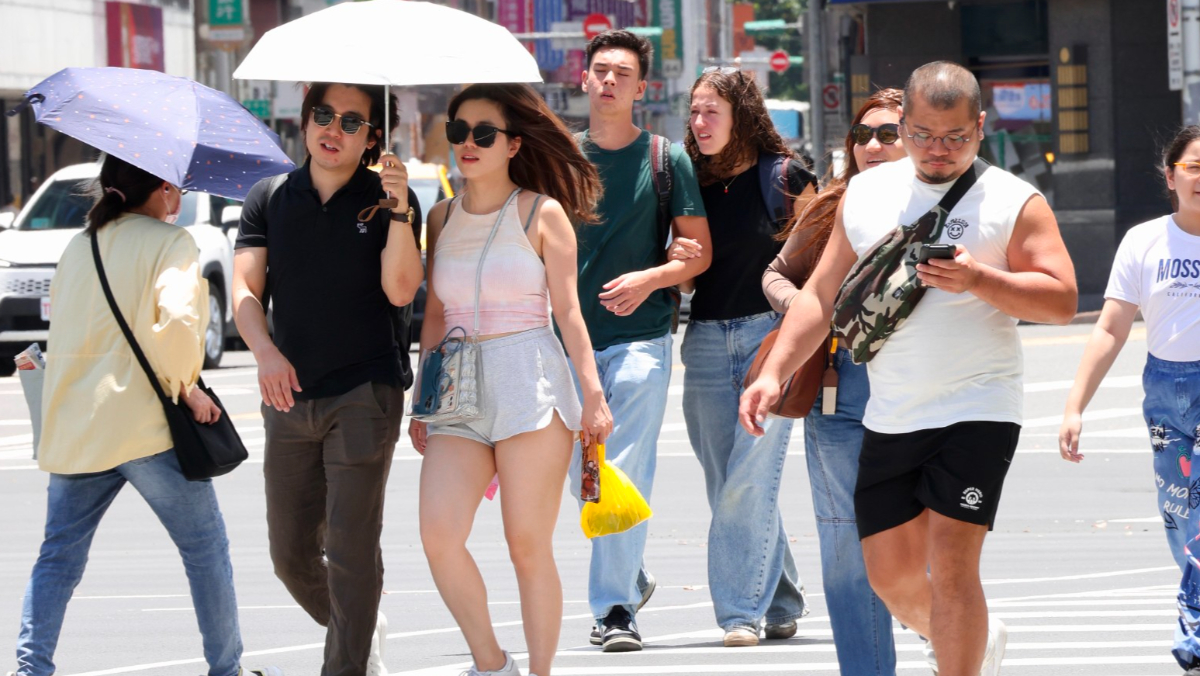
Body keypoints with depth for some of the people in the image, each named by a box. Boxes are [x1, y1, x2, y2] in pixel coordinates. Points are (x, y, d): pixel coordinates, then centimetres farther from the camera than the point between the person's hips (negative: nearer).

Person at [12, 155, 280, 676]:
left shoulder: (78, 247, 14)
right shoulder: (170, 242, -6)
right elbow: (177, 320, -21)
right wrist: (187, 386, -10)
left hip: (72, 423, 6)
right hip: (144, 422, -5)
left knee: (59, 557, 7)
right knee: (205, 549, 8)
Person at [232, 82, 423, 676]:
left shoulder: (385, 199, 0)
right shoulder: (269, 199, 8)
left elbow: (400, 289, -12)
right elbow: (244, 288, 1)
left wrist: (399, 209, -25)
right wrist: (265, 351, -17)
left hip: (364, 394, -4)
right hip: (289, 397, 4)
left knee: (351, 548, -10)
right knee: (291, 553, 9)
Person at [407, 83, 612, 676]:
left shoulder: (542, 213, 2)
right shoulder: (442, 218, 13)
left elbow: (568, 311, 0)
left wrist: (593, 394, -6)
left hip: (531, 385, -4)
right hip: (458, 391, 4)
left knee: (529, 547, -4)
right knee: (439, 536, -13)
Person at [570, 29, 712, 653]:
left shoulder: (666, 159, 2)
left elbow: (700, 251, 2)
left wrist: (649, 279, -15)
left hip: (640, 337, -4)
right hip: (570, 337, 4)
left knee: (626, 475, -11)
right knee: (584, 478, 9)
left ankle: (616, 607, -9)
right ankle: (631, 578, 30)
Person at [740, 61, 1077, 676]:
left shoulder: (1013, 201, -4)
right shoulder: (865, 194, 9)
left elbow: (1062, 300, -10)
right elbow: (821, 295, 14)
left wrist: (979, 280, -24)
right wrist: (774, 372, 4)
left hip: (977, 411, -5)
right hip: (889, 417, 5)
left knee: (950, 564, -15)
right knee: (890, 573, 9)